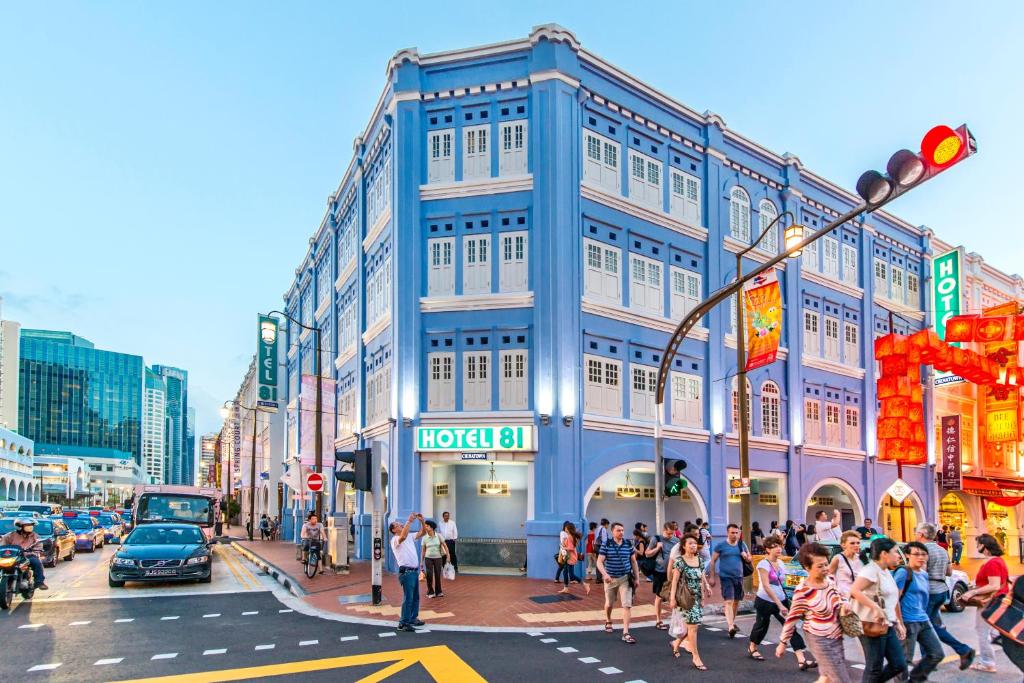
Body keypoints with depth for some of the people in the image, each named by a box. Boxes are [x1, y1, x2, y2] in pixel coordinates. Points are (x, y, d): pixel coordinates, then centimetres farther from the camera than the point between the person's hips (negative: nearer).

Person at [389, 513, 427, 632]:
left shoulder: (410, 537, 16)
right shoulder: (395, 540, -9)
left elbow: (422, 533, 13)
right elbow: (403, 537, -32)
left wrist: (421, 521, -4)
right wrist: (409, 521, -31)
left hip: (415, 571, 9)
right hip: (406, 572, -9)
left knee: (415, 597, 16)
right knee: (408, 598, -9)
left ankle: (413, 619, 27)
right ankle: (403, 623, -4)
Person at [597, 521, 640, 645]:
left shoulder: (628, 544, -2)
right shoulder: (606, 545, -9)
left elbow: (633, 562, 8)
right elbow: (599, 562, -12)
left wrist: (637, 577, 6)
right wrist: (605, 574, -29)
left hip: (625, 578, 0)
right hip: (610, 578, 0)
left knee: (627, 605, -10)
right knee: (609, 603, 18)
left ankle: (626, 633, -7)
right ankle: (608, 622, 47)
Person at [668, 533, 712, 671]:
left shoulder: (700, 560, 6)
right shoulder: (679, 561, -11)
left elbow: (702, 578, 12)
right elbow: (675, 580, -11)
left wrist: (704, 594, 11)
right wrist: (672, 598, -16)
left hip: (697, 597, 6)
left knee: (690, 625, 13)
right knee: (693, 625, -8)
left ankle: (676, 643, 40)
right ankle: (696, 658, 0)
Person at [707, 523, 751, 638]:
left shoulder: (741, 545, 6)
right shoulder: (721, 545, -6)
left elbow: (749, 559, 14)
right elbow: (713, 561, -1)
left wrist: (746, 556, -11)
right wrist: (712, 577, -4)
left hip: (739, 577, 5)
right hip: (726, 577, -5)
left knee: (736, 601, 15)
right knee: (729, 601, -14)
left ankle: (732, 622, 35)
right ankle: (731, 627, -22)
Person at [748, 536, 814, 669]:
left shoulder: (781, 563, 4)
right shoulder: (763, 565, -17)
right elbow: (766, 586, -24)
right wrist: (780, 605, -28)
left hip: (781, 600, 5)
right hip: (765, 601, -5)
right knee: (762, 626, 13)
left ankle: (802, 660, -14)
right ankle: (752, 648, 40)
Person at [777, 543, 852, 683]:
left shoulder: (830, 580, -4)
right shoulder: (803, 591, -23)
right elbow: (792, 618, -14)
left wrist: (844, 604, -6)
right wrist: (783, 643, -7)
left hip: (836, 637, 8)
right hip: (819, 640, -7)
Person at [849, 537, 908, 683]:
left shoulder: (886, 572, 14)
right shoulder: (871, 570, -16)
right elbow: (854, 590, -30)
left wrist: (898, 623, 18)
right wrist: (876, 608, -30)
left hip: (887, 625, 9)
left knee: (899, 665, 10)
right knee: (874, 668, 2)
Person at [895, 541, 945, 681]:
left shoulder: (924, 574, 13)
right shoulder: (903, 573, -13)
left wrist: (924, 617, 18)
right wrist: (899, 623, -19)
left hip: (924, 621, 9)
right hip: (908, 622, -9)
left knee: (937, 654, 13)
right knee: (905, 659, -3)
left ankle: (914, 678, 26)